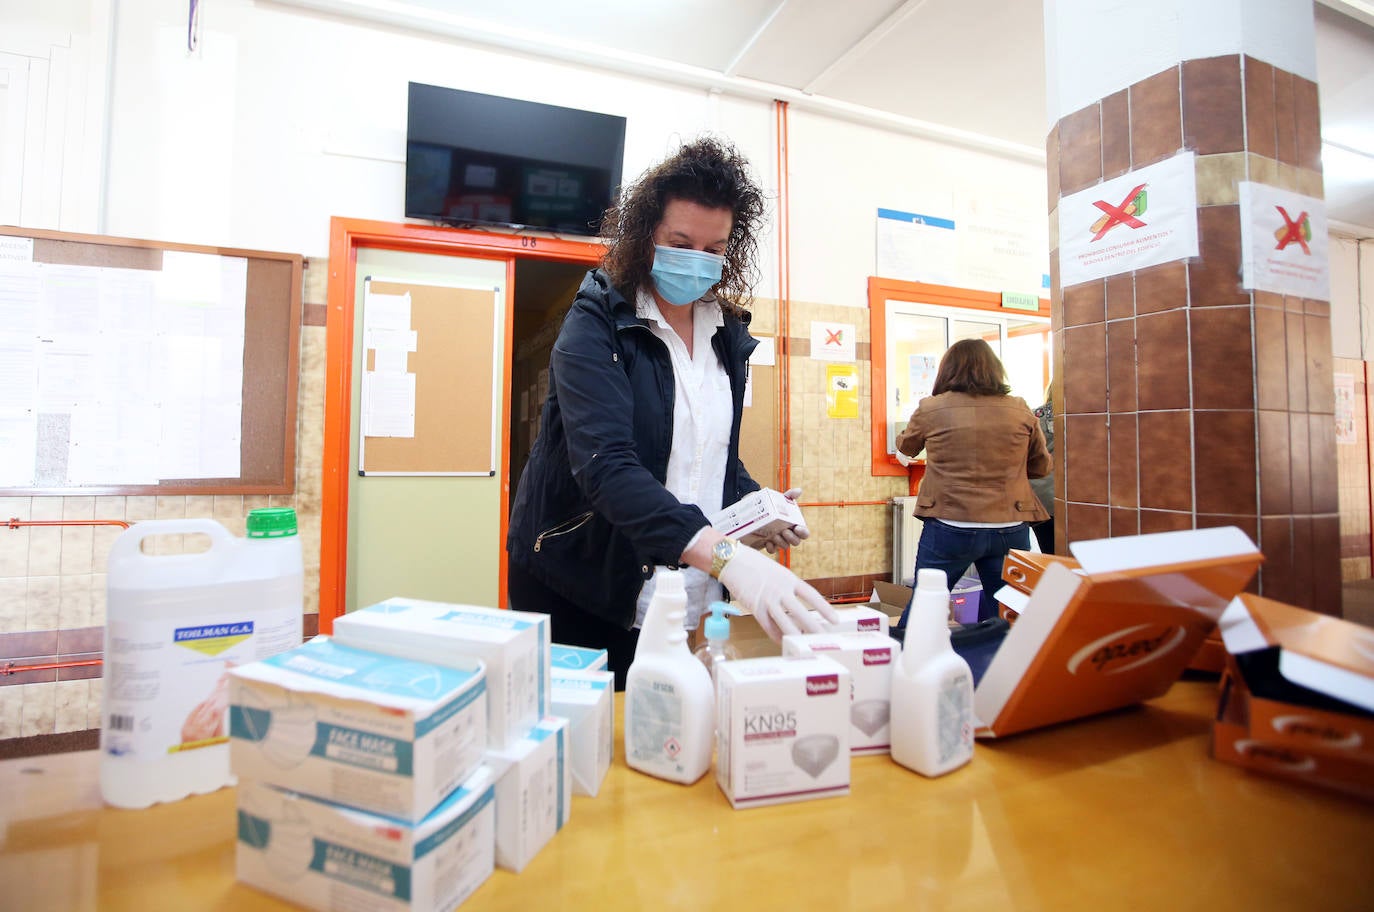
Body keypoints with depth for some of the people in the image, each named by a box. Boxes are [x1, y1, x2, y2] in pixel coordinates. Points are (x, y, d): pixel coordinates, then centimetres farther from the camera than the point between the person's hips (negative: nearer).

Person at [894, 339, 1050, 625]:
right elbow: (1041, 466, 14)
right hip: (1011, 530, 3)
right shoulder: (1021, 410, 1)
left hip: (949, 528, -2)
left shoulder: (931, 409, -5)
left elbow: (906, 447, 14)